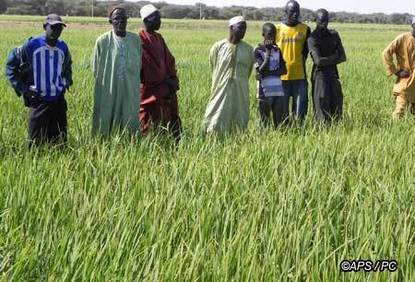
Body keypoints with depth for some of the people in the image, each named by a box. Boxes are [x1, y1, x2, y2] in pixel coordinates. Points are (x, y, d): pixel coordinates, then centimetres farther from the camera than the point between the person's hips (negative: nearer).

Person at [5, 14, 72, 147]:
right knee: (36, 143, -1)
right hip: (38, 101, -4)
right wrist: (22, 88, -5)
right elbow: (11, 65, 0)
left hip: (59, 102, 4)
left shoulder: (63, 47, 4)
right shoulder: (32, 45, -9)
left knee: (60, 143, 8)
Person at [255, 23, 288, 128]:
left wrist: (269, 73, -9)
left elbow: (284, 70, 7)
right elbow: (262, 70, -14)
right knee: (265, 124, 1)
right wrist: (268, 51, -11)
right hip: (265, 92, -4)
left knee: (280, 123, 3)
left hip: (279, 92, 4)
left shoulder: (277, 50, 13)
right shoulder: (258, 51, -2)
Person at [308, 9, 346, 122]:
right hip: (320, 76, -5)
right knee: (322, 108, -6)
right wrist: (334, 57, -5)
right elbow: (318, 61, -18)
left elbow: (343, 57, 5)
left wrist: (327, 61, -7)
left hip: (333, 75, 5)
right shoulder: (313, 38, -7)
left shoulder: (334, 35, 10)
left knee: (337, 106, 4)